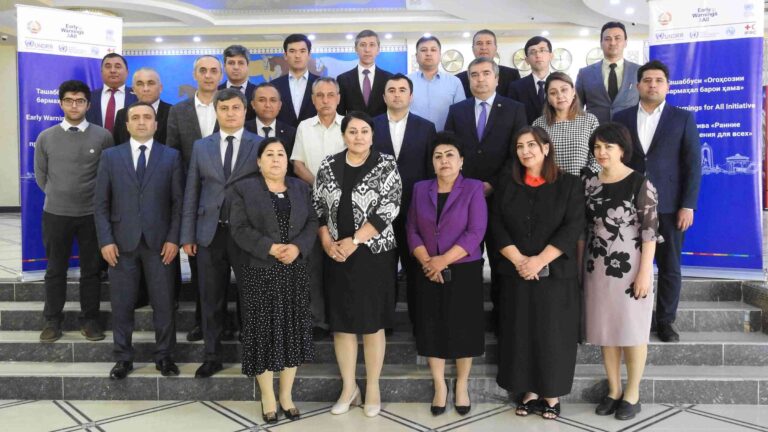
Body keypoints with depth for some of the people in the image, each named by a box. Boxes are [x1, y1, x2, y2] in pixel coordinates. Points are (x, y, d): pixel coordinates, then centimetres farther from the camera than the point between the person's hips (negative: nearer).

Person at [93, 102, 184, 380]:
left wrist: (173, 238, -7)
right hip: (122, 242, 1)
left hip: (159, 242, -1)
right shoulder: (110, 156, 7)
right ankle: (123, 358, 21)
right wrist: (106, 240, -5)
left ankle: (164, 356, 19)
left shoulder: (171, 156, 4)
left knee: (164, 303, 5)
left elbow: (179, 202, 1)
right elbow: (100, 203, 4)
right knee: (121, 304, 8)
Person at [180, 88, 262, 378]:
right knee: (211, 299, 11)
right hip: (210, 233, 3)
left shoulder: (261, 146, 0)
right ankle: (212, 356, 25)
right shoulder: (201, 147, 9)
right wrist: (188, 235, 4)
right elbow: (191, 193, 8)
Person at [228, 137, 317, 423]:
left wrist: (298, 247, -15)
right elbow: (240, 228, -8)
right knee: (264, 332, 1)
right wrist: (270, 248, -19)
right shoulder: (244, 189, 2)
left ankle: (286, 395, 21)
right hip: (260, 273, -3)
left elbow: (312, 222, 3)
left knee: (292, 331, 7)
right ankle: (267, 398, 16)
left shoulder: (300, 188, 12)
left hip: (295, 272, 3)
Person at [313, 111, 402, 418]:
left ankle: (373, 387, 22)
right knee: (342, 321, 9)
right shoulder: (328, 166, 6)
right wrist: (326, 241, -9)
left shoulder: (386, 165, -4)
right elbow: (317, 206, 6)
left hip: (374, 254, -3)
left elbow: (389, 208, -12)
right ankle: (348, 387, 23)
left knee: (372, 321, 7)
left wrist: (354, 241, -16)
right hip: (336, 255, 3)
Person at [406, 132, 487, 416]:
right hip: (428, 273, 3)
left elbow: (476, 232, -12)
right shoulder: (421, 189, 8)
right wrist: (426, 261, -12)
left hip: (464, 273, -3)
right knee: (431, 330, 7)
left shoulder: (473, 189, -3)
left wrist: (444, 260, -17)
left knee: (463, 329, 5)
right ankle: (439, 385, 23)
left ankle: (462, 384, 25)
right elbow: (412, 231, 3)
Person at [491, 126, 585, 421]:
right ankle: (530, 393, 19)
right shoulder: (508, 185, 8)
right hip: (516, 274, 3)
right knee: (521, 333, 6)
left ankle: (552, 395, 17)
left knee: (553, 334, 3)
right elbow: (497, 225, 1)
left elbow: (573, 227, -9)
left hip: (556, 274, -2)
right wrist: (517, 259, -13)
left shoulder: (569, 184, 0)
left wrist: (540, 260, -16)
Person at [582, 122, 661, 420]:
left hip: (630, 268, -4)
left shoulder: (640, 184, -9)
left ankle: (632, 393, 23)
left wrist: (645, 272, -14)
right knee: (605, 331, 12)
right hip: (597, 267, 5)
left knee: (632, 331, 7)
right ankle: (613, 390, 27)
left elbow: (650, 231, -11)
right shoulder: (589, 183, 5)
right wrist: (579, 264, 7)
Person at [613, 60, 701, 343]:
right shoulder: (622, 118, 7)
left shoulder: (683, 118, 4)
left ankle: (665, 321, 20)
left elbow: (692, 165, 0)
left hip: (669, 206, 0)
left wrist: (688, 205, -7)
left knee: (669, 267, 7)